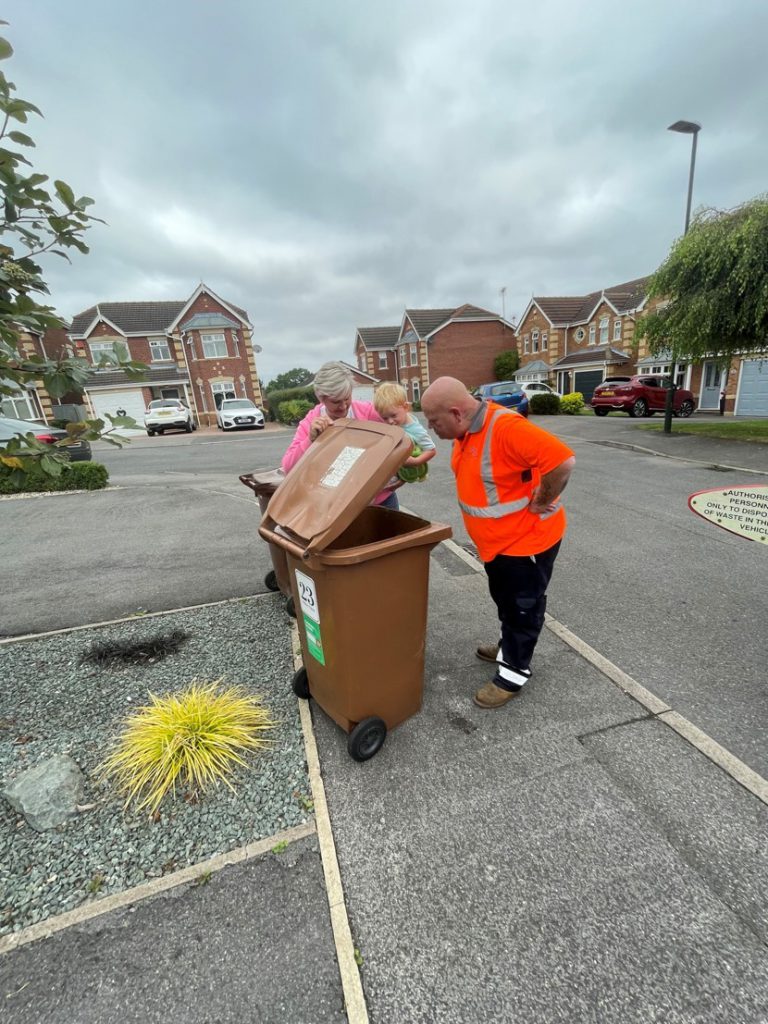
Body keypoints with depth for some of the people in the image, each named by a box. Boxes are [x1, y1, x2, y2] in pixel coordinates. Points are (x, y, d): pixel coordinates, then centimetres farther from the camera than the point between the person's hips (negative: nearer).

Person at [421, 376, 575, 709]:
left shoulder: (505, 427, -30)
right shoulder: (467, 429, -1)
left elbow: (562, 460, -35)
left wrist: (540, 503, -23)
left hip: (527, 537, -8)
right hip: (497, 538, 9)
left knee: (522, 605, 9)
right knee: (504, 599, 24)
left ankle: (514, 671, 26)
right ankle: (510, 646, 46)